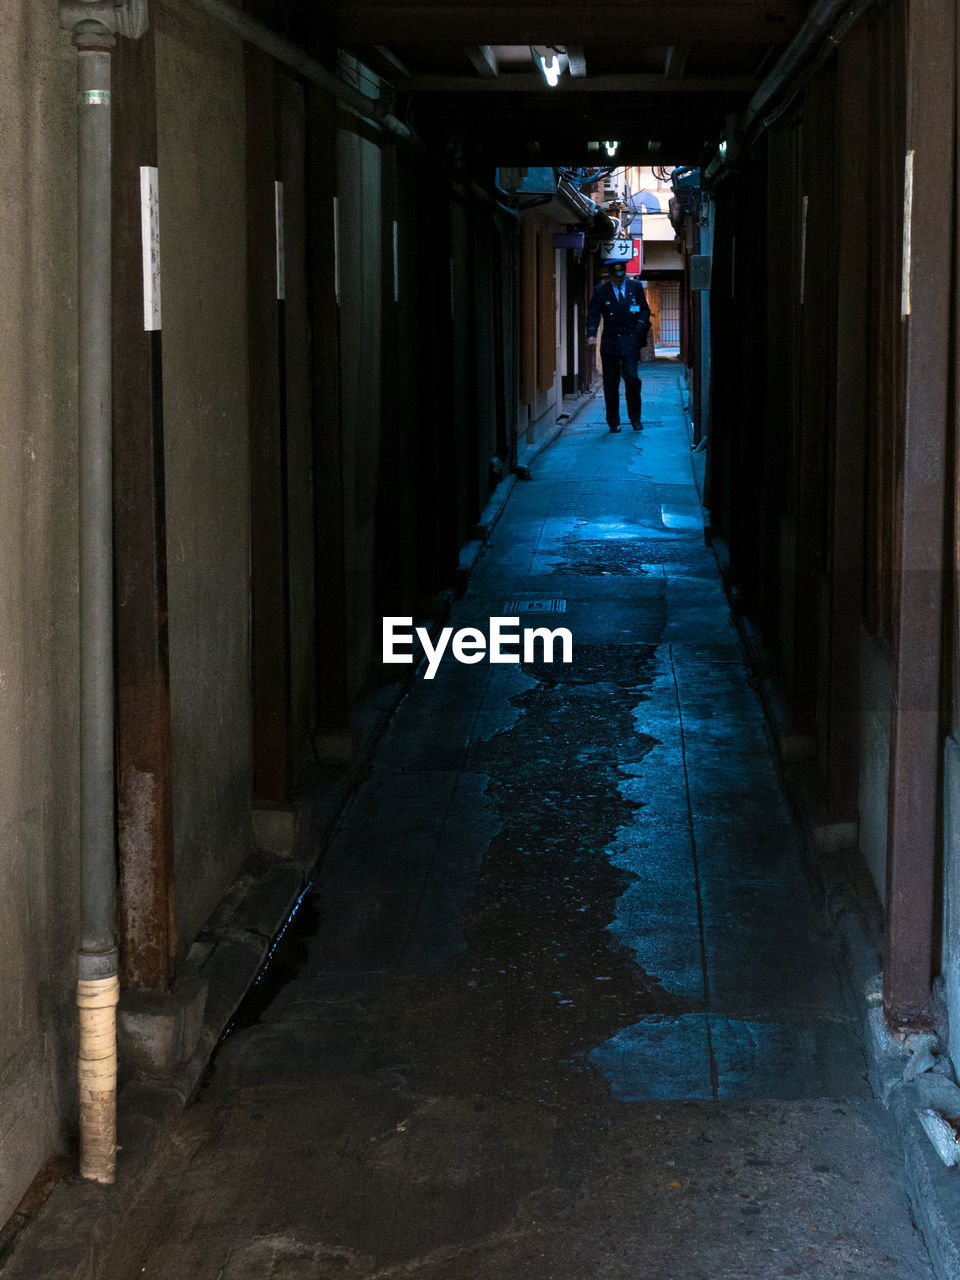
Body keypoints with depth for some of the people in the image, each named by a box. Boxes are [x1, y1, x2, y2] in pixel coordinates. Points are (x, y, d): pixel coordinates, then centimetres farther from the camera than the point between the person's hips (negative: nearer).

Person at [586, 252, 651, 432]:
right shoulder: (600, 291, 2)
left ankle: (635, 418, 3)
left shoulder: (635, 287, 6)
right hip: (610, 341, 1)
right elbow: (593, 315, -4)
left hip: (630, 341, -1)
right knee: (611, 383, 4)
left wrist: (639, 327, -5)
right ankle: (613, 422, 14)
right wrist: (591, 334, -21)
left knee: (631, 377, -14)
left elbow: (645, 310, 12)